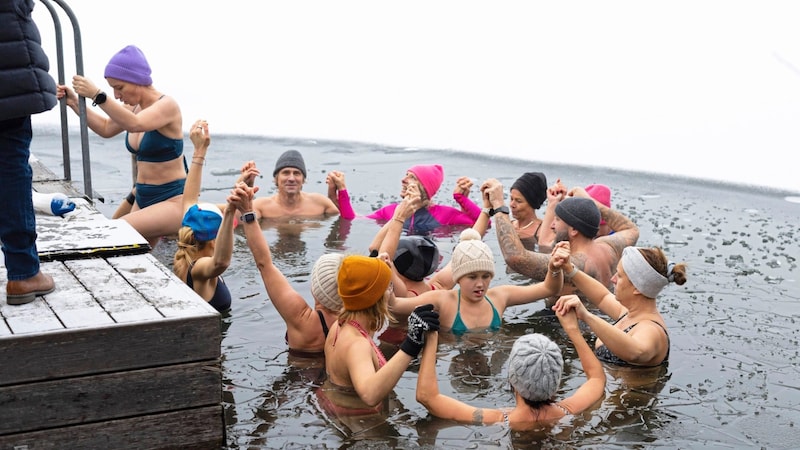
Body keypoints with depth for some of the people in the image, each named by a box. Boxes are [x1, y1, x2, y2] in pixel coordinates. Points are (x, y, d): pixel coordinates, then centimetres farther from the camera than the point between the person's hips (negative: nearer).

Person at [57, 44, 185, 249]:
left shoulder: (167, 105, -15)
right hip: (142, 198, 8)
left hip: (173, 201, -8)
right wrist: (75, 103, 10)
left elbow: (134, 124, -32)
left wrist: (97, 95, -34)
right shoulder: (133, 106, 8)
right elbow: (106, 128, 22)